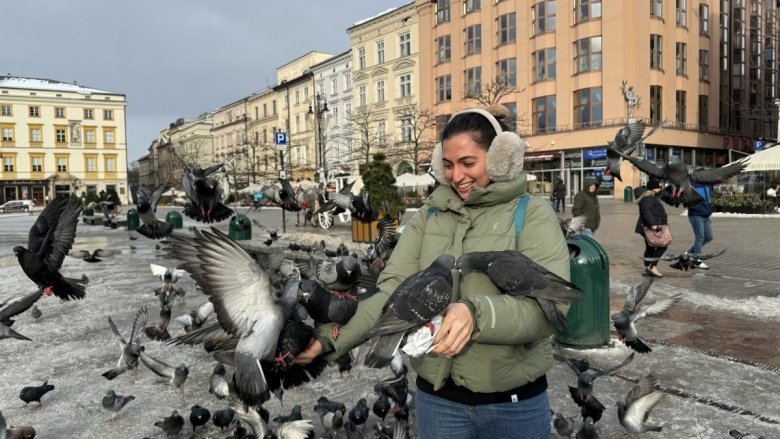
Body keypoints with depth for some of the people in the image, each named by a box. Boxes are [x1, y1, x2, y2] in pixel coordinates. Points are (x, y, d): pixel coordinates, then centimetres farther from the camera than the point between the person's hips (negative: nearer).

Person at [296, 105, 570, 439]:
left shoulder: (532, 214, -8)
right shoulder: (430, 214, 1)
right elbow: (393, 290, -8)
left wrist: (477, 314, -35)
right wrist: (333, 337, -21)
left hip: (514, 402, -2)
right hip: (436, 396, 2)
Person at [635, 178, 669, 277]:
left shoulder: (652, 196, 20)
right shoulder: (647, 197, -16)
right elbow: (646, 211, -28)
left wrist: (664, 219, 31)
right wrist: (652, 223, -35)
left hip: (651, 227, 11)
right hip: (651, 227, -11)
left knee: (650, 247, 12)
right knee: (662, 246, -11)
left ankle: (647, 268, 17)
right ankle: (653, 267, -11)